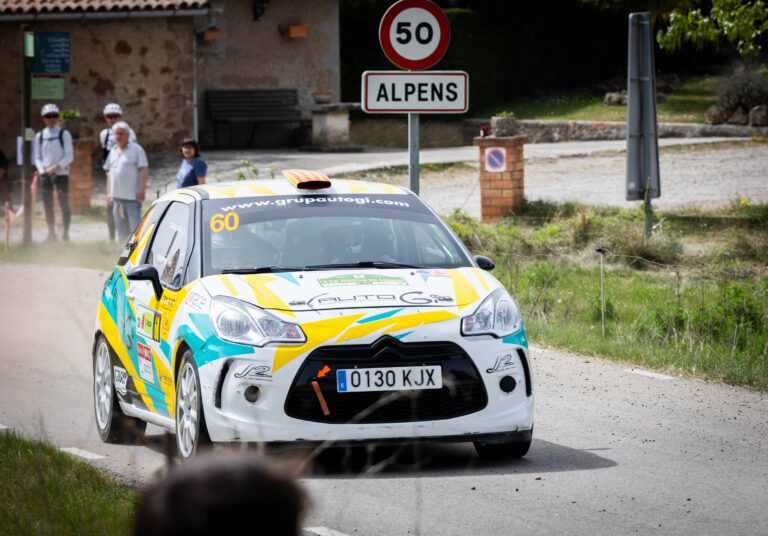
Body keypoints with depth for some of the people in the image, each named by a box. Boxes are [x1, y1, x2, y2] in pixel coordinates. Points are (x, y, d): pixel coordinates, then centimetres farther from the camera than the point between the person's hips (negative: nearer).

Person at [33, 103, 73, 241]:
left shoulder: (64, 135, 0)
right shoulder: (39, 136, 8)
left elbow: (69, 156, -3)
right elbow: (37, 157, 10)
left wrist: (56, 167, -14)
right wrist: (43, 170, -7)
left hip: (61, 173, -3)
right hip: (45, 174, 3)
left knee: (64, 202, -5)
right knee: (47, 204, 3)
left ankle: (65, 232, 2)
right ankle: (51, 232, 12)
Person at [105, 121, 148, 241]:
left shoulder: (136, 149, -4)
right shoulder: (113, 151, 17)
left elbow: (144, 170, -10)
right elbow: (110, 173, 22)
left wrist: (142, 190, -17)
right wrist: (109, 193, 15)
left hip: (132, 196, -7)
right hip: (117, 196, 7)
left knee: (135, 226, -9)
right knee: (120, 227, 9)